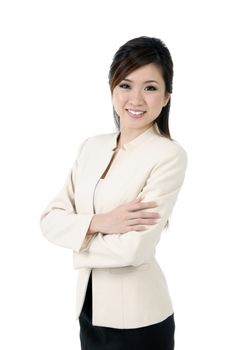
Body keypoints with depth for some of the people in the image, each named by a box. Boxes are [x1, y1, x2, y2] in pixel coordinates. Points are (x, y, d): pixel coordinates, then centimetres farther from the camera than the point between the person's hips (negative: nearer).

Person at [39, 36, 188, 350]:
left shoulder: (169, 155, -17)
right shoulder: (91, 146, 3)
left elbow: (133, 250, -24)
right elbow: (49, 219, -2)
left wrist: (79, 244, -8)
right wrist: (98, 223, -20)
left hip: (138, 318, -5)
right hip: (90, 306, 5)